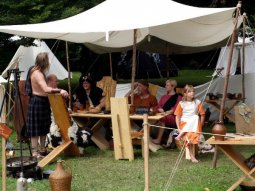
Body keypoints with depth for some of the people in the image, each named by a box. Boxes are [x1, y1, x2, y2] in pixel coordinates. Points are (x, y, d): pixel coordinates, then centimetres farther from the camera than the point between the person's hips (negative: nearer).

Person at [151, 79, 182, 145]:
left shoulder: (178, 97, 10)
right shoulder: (163, 97, 27)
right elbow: (158, 108, 17)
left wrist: (168, 112, -20)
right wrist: (161, 110, -6)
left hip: (173, 117, -4)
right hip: (162, 115, 4)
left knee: (162, 118, -38)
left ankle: (158, 139, -41)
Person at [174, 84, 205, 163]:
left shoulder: (197, 102, 3)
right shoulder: (181, 103, 1)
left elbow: (202, 115, 5)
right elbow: (177, 116, 2)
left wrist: (199, 125, -5)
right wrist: (179, 128, -8)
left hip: (194, 124, 2)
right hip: (184, 123, -2)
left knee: (195, 117, -35)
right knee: (189, 135, -32)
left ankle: (180, 136, -27)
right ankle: (191, 155, -25)